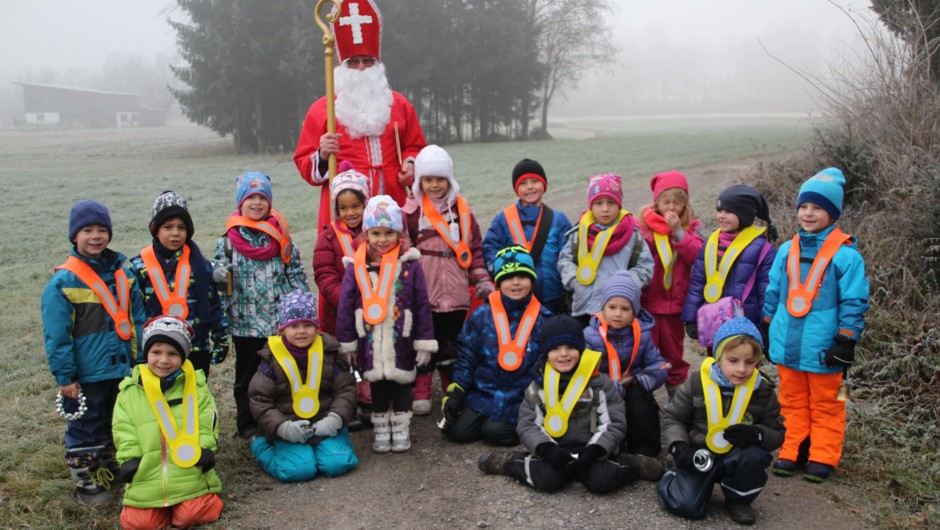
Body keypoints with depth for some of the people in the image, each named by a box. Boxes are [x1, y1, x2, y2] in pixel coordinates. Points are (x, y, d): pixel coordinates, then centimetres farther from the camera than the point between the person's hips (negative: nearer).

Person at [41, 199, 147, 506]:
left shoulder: (122, 271, 4)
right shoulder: (63, 281, -12)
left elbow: (137, 317, 9)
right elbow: (56, 334, -12)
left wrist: (141, 358, 5)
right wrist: (65, 376, -12)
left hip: (124, 368, 6)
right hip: (87, 375, -6)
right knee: (87, 427, 7)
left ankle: (111, 469, 38)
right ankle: (87, 483, 22)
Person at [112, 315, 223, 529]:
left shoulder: (196, 386, 3)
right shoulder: (130, 391, 5)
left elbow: (207, 425, 1)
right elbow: (124, 432, 4)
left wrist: (205, 450, -12)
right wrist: (129, 460, -6)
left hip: (190, 478, -1)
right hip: (146, 479, 2)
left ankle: (185, 505, 19)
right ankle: (162, 509, 22)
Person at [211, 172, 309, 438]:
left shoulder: (281, 234, 4)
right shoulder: (229, 239, 0)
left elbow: (296, 271, 6)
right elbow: (216, 269, 0)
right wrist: (220, 274, -23)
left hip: (281, 319, 1)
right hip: (245, 322, -1)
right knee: (247, 374, 11)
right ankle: (248, 423, 23)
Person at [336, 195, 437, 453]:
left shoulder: (410, 264, -7)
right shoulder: (356, 266, -4)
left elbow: (422, 304, -5)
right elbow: (346, 305, 1)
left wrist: (424, 342, -5)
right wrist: (347, 342, 2)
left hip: (402, 341, -1)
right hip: (370, 342, 1)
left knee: (401, 384, 13)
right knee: (377, 386, 14)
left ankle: (401, 430, 29)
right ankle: (381, 431, 30)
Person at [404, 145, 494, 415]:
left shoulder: (462, 211, 7)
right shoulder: (411, 212, -2)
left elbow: (475, 249, 10)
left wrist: (482, 282, 4)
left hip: (455, 292, 2)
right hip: (422, 292, -2)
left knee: (452, 343, 12)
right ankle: (420, 392, 17)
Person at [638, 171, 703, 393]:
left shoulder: (690, 226, 2)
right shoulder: (644, 223, -7)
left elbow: (697, 256, -15)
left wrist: (678, 232, -19)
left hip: (675, 301, 2)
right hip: (647, 300, -2)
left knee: (673, 350, 16)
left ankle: (677, 390, 29)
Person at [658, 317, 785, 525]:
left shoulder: (763, 392, -3)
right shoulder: (696, 383, -8)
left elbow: (776, 432, 2)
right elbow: (673, 417, 2)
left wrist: (756, 435, -21)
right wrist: (678, 446, -16)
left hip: (737, 458, 2)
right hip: (699, 456, -2)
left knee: (753, 456, -32)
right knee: (687, 506, -22)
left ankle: (739, 500, -2)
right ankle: (675, 478, 15)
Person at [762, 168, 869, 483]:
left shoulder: (846, 255, -11)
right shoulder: (787, 250, 5)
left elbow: (853, 302, -9)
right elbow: (773, 293, 12)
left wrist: (846, 342, -11)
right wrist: (766, 330, 14)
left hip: (823, 349, -5)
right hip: (787, 345, 5)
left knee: (825, 404, 10)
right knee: (792, 402, 15)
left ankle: (823, 457, 21)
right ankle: (791, 452, 26)